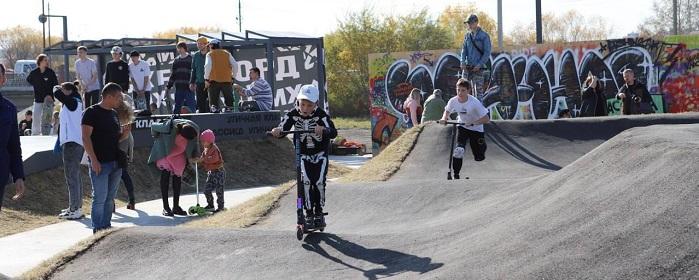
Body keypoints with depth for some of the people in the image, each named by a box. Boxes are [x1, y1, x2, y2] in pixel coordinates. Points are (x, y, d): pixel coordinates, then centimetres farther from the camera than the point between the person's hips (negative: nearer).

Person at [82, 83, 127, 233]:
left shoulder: (113, 114, 15)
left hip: (115, 162, 8)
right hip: (100, 163, -8)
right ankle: (97, 230, -3)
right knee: (100, 198, -7)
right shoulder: (91, 112, -8)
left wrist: (124, 132, 2)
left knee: (110, 198, 10)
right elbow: (86, 138, -13)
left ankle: (107, 227, 17)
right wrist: (94, 160, -20)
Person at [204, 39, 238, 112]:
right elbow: (235, 65, 3)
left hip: (214, 81, -2)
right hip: (227, 80, 2)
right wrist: (233, 76, 10)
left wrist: (206, 79, -7)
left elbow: (208, 66, -11)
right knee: (229, 101, 8)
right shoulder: (227, 53, 13)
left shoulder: (210, 54, 4)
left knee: (214, 102, 0)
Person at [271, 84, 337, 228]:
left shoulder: (321, 115, -22)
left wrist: (323, 131, -57)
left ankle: (319, 213, 8)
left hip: (320, 154, -2)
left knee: (319, 182, -12)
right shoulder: (293, 114, -14)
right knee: (306, 181, -16)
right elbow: (283, 128, -22)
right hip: (303, 154, 2)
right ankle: (309, 213, -4)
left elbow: (333, 132, -35)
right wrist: (277, 131, -46)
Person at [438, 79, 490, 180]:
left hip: (476, 129, -2)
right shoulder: (453, 101, -16)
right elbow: (447, 111, 7)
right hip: (462, 127, 2)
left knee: (479, 158, 2)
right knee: (459, 150, -22)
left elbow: (486, 119, -25)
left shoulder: (474, 102, -28)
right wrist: (444, 118, -14)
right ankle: (456, 175, -9)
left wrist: (473, 123, -37)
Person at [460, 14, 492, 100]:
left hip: (479, 68, -5)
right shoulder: (467, 35, 12)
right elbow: (464, 50, 13)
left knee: (479, 90, -5)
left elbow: (487, 53, -6)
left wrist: (479, 65, -14)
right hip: (467, 67, 5)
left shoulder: (484, 36, -3)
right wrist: (463, 62, -4)